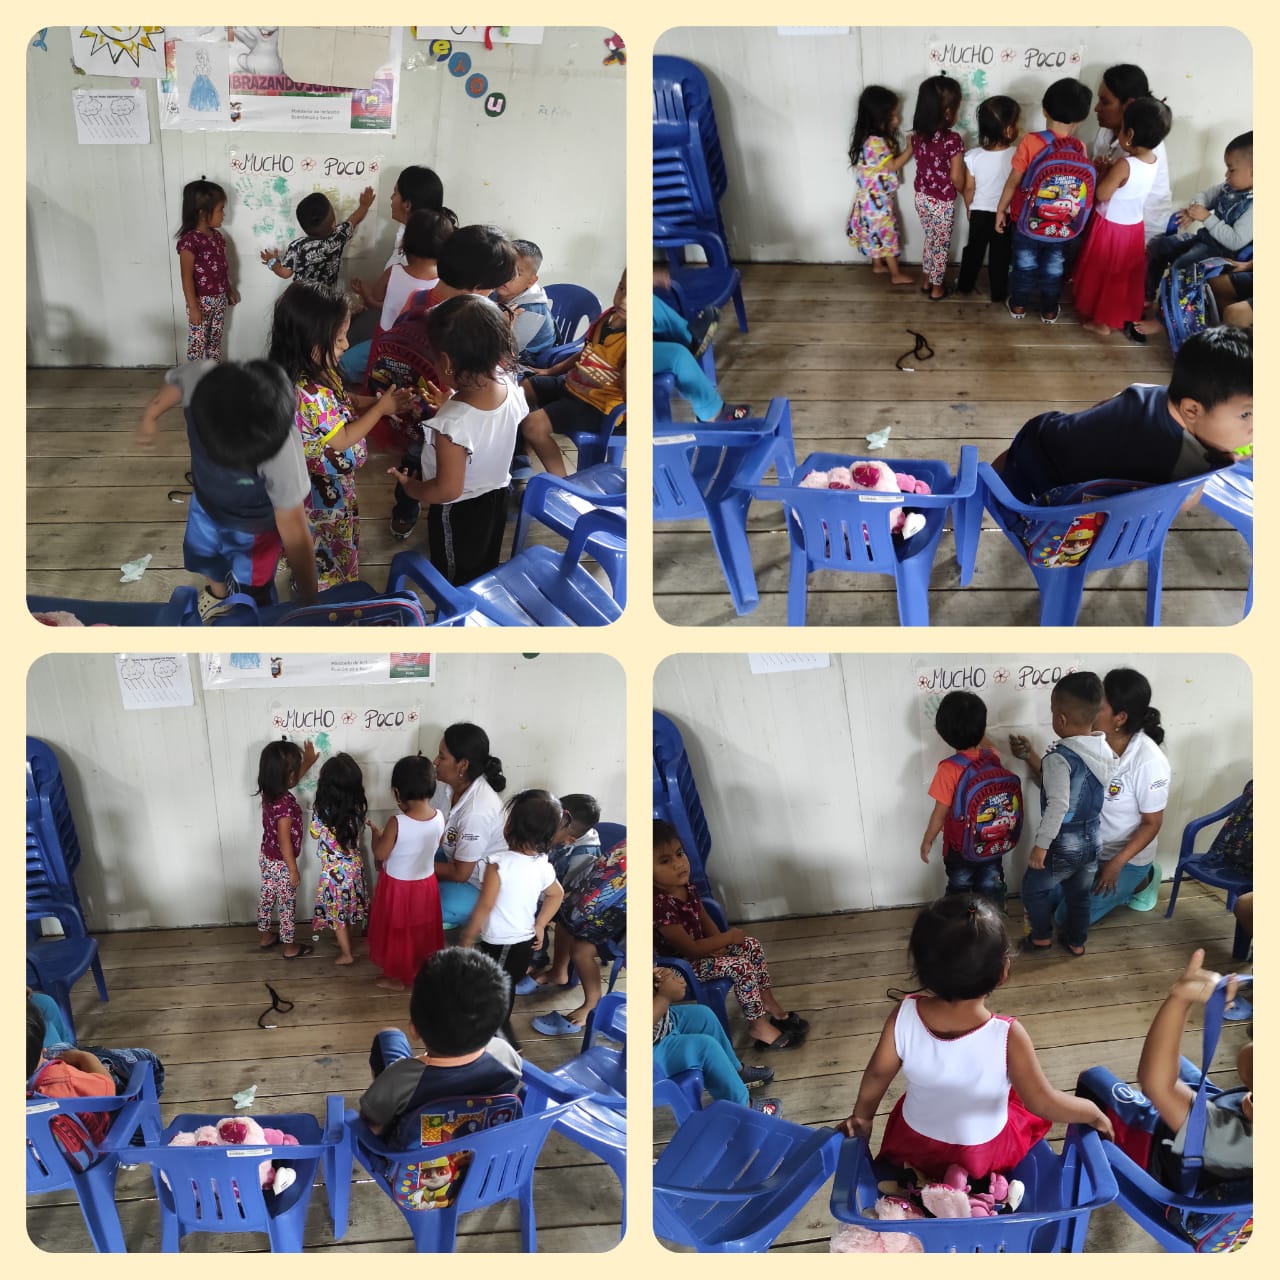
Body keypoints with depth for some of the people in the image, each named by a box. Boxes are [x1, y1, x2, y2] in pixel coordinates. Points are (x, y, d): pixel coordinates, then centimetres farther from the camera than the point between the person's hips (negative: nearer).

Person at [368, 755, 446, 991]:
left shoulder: (397, 822, -31)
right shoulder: (439, 817, -15)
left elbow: (380, 854, -18)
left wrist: (377, 833, -1)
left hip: (398, 887, -4)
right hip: (426, 884, 5)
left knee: (397, 932, 17)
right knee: (422, 931, 25)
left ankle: (397, 978, 33)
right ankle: (421, 972, 42)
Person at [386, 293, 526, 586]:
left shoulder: (452, 423, -39)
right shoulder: (510, 386, -20)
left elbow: (447, 489, -29)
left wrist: (410, 487, -12)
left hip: (459, 513, -6)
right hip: (497, 497, 6)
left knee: (457, 586, 19)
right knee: (486, 569, 29)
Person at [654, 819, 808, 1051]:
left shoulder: (687, 887, -4)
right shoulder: (659, 905, -34)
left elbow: (706, 922, 8)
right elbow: (689, 949, -29)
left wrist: (718, 945, -13)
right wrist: (728, 937, -19)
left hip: (701, 949, 9)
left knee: (752, 947, 6)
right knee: (741, 966, -19)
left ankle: (769, 1005, 18)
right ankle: (759, 1027, -5)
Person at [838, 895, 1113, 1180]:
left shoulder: (904, 1016, -28)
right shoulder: (1007, 1036, -35)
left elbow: (877, 1074, -11)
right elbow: (1045, 1105, -24)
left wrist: (862, 1116, 8)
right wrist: (1094, 1113, -4)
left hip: (914, 1141, 3)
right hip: (982, 1151, -3)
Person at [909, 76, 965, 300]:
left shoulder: (917, 134, -6)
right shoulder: (952, 140, -25)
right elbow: (956, 177, -19)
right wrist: (965, 192, -1)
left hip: (921, 197, 6)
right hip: (942, 202, -6)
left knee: (930, 239, 25)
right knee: (941, 245, 13)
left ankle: (927, 281, 36)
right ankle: (937, 288, 25)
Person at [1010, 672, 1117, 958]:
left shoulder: (1059, 758, -27)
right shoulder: (1105, 751, -2)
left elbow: (1058, 805, -31)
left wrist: (1041, 845, -23)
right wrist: (1030, 757, 11)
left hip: (1063, 846, -7)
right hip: (1092, 841, 7)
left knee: (1033, 888, 17)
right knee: (1079, 894, 25)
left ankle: (1042, 936, 31)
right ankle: (1077, 941, 38)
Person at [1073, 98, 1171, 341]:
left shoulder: (1124, 165, -30)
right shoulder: (1153, 161, -6)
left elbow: (1101, 194, -21)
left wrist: (1103, 172, -8)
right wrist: (1110, 171, 0)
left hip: (1111, 229, -7)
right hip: (1133, 228, 7)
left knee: (1105, 275, 12)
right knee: (1126, 276, 23)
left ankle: (1101, 321, 25)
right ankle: (1126, 317, 37)